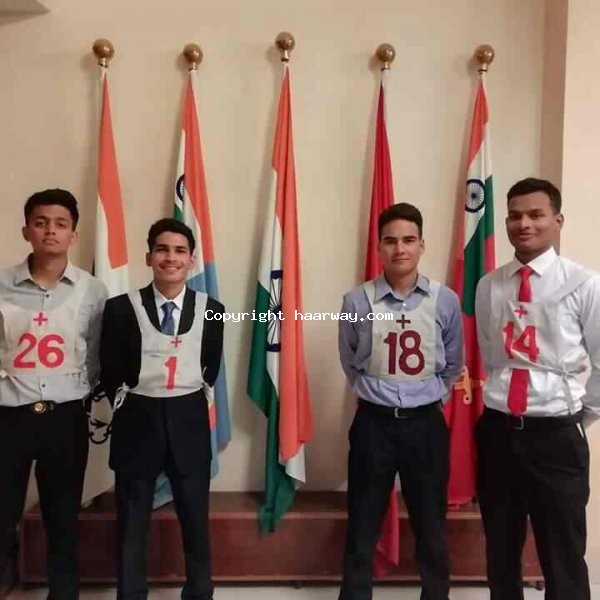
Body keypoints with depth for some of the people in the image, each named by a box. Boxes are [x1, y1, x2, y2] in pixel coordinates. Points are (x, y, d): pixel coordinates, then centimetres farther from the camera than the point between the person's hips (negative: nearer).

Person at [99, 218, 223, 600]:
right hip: (137, 420, -1)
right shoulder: (121, 308, -6)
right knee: (132, 522, 13)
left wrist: (196, 400, 3)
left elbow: (211, 369, 8)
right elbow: (110, 373, 1)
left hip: (189, 421, 1)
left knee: (196, 518, 15)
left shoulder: (211, 309, -1)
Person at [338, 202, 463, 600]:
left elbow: (453, 365, 10)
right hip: (373, 423, -1)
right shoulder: (357, 301, -9)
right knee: (363, 528, 13)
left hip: (426, 423, 1)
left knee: (431, 527, 17)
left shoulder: (445, 301, -5)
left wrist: (428, 397, 12)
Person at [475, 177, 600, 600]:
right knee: (501, 552, 19)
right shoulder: (488, 287, 4)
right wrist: (502, 399, 9)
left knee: (564, 558, 11)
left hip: (555, 436, -3)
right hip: (497, 431, 4)